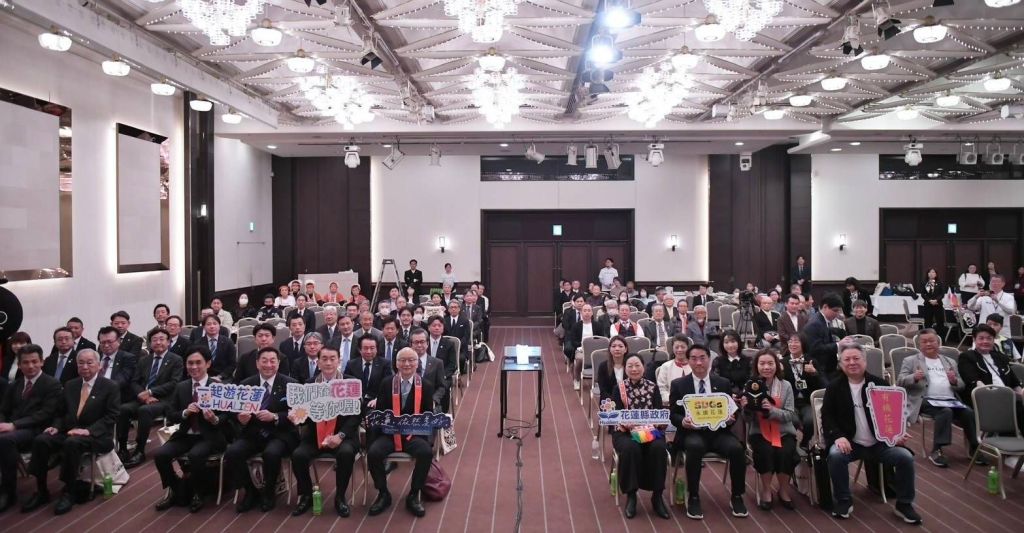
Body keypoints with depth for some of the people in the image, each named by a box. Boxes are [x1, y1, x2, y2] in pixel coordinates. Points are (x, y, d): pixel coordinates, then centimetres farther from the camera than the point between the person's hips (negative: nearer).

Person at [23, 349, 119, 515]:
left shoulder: (111, 387, -1)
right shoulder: (70, 385, 16)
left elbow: (111, 416, -8)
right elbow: (61, 412, 18)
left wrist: (88, 430, -22)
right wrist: (56, 427, -4)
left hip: (95, 436, -5)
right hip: (68, 432, 6)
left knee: (72, 443, -36)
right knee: (40, 440, -22)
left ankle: (68, 492, -22)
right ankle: (41, 491, -12)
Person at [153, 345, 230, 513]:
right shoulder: (180, 387, 9)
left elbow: (227, 416, -4)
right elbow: (170, 416, 7)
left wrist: (215, 419, -27)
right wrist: (185, 413, -14)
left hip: (210, 436, -5)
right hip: (185, 435, 5)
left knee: (195, 455, -34)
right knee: (159, 454, -19)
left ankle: (197, 494, -6)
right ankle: (175, 491, 8)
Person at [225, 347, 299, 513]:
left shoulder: (290, 384, -2)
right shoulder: (246, 384, 8)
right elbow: (236, 413, 8)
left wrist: (275, 417, -23)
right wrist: (240, 418, -17)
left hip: (280, 434, -3)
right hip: (252, 433, 4)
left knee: (271, 453, -34)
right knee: (231, 453, -24)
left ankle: (269, 493, -3)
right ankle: (250, 491, 2)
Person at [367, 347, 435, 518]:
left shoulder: (425, 386, 3)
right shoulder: (386, 384, 6)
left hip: (414, 434, -1)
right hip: (389, 433, 1)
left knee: (426, 453, -30)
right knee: (373, 453, -27)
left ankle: (413, 495, -7)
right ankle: (383, 494, -1)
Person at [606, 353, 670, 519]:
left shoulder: (653, 387, 7)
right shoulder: (618, 388, 2)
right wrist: (625, 422, -29)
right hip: (625, 431, -1)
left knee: (658, 448, -32)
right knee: (630, 448, -35)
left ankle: (657, 495, -16)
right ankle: (631, 495, -17)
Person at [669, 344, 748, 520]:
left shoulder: (724, 384, 10)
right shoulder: (678, 384, 5)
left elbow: (732, 411, 11)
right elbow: (672, 414, 3)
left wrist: (731, 418, -13)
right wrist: (683, 421, -19)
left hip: (718, 432, 2)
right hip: (692, 432, -2)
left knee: (737, 448, -28)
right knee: (695, 447, -36)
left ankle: (736, 497, -5)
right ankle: (693, 498, -18)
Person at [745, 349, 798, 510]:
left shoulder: (786, 386, -1)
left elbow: (790, 415, -6)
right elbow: (748, 419, -3)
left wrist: (772, 410, -24)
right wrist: (746, 407, -26)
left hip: (783, 432, 1)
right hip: (759, 432, -1)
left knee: (786, 452, -27)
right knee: (765, 451, -30)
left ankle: (784, 490, 0)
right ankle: (766, 490, -6)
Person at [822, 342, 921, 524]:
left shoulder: (880, 385, 1)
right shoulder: (834, 387, 0)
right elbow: (827, 416, -2)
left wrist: (898, 435, -14)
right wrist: (838, 436, -21)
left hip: (879, 443, 2)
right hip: (849, 443, -1)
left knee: (905, 457, -20)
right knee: (835, 455, -31)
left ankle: (904, 504, 3)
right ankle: (844, 501, -9)